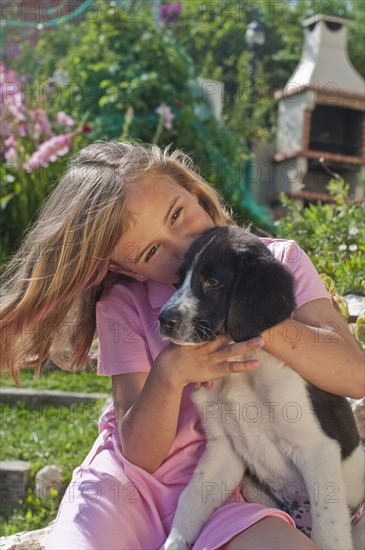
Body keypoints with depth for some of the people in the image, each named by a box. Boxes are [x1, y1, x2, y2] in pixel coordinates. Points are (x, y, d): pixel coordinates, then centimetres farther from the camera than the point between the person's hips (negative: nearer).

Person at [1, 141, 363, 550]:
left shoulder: (279, 261, -3)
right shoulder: (124, 302, -4)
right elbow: (141, 453, -9)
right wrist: (171, 372, -28)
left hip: (218, 493, 1)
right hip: (130, 479, -1)